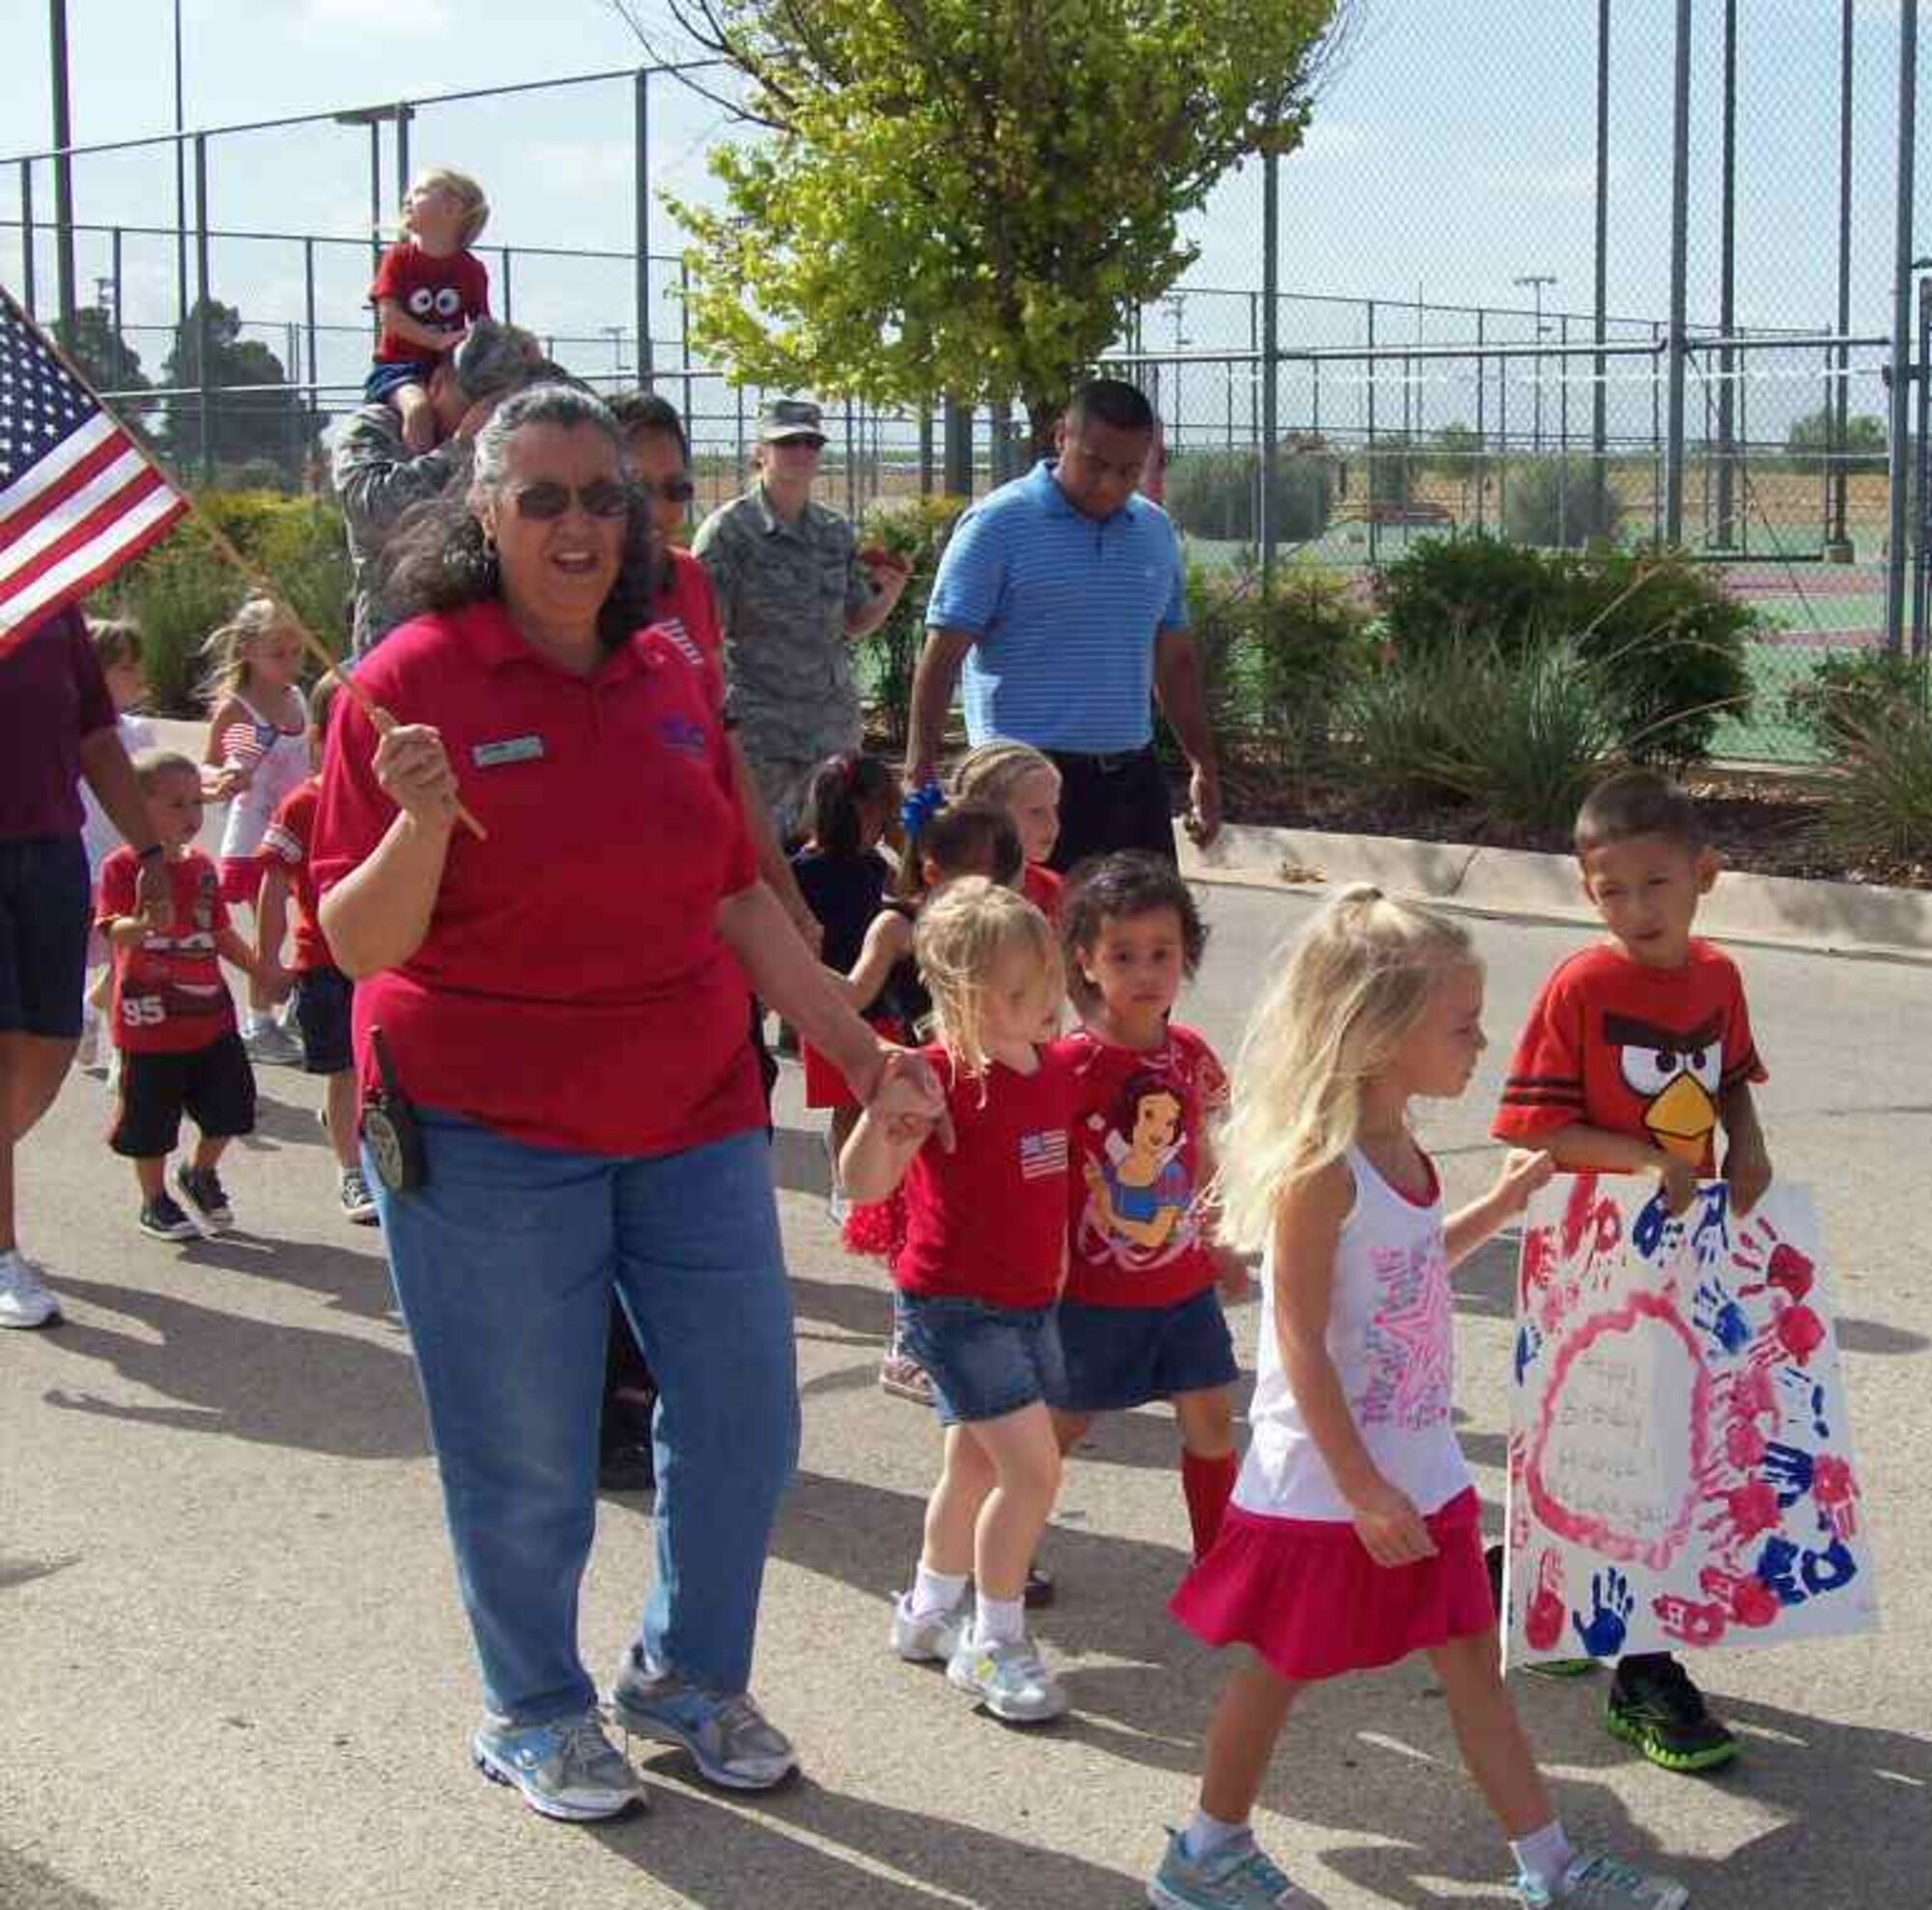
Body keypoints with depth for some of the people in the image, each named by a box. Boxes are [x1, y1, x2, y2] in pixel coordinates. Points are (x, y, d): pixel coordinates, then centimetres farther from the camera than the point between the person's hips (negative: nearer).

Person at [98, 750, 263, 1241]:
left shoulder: (202, 868, 8)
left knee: (229, 1106, 8)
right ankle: (155, 1201, 26)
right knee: (150, 1118, 6)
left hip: (211, 1015, 5)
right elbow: (111, 931, -21)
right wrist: (140, 926, -42)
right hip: (150, 1019, -5)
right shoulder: (122, 867, -11)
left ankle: (200, 1174, 35)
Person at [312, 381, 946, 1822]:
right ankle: (535, 1713, 31)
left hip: (691, 1109, 5)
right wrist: (423, 822, -31)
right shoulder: (413, 682, -10)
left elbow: (738, 898, 13)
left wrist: (859, 1050, 10)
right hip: (488, 1125, -5)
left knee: (745, 1420, 10)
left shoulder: (673, 676, 6)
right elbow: (359, 944, -12)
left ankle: (690, 1674, 35)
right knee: (527, 1456, 6)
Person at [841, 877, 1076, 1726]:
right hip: (953, 1302, -8)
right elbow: (866, 1182, -30)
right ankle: (993, 1645, 2)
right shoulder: (943, 1075, -20)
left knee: (976, 1466, 20)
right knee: (1032, 1469, -13)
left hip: (1027, 1299, 8)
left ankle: (928, 1612, 40)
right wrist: (881, 1109, -47)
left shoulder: (1054, 1071, 3)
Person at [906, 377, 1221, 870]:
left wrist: (1204, 767, 17)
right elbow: (940, 659, -9)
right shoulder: (996, 525, -6)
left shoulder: (1155, 531, 13)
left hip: (1133, 778, 6)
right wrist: (918, 778, -15)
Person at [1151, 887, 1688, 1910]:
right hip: (1325, 1482, -8)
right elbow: (1300, 1345, -23)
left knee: (1474, 1661, 13)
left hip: (1418, 1470, 8)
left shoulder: (1401, 1150, 4)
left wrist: (1498, 1205, 16)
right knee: (1279, 1668, 9)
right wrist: (1363, 1490, -22)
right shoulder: (1319, 1167, -23)